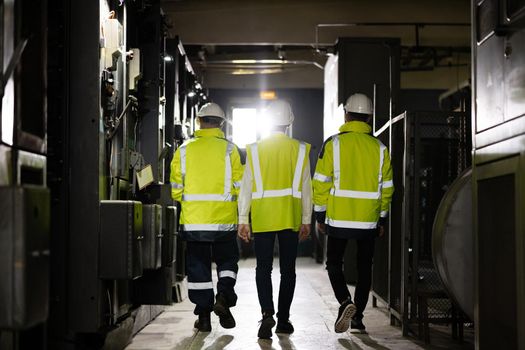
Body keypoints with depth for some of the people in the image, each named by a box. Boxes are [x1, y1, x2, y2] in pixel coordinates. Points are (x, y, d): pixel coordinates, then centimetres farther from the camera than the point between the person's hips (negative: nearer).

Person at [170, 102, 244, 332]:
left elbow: (176, 189, 3)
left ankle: (203, 315, 9)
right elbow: (239, 185, -5)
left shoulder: (185, 150, 2)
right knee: (227, 261, 15)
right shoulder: (229, 149, -3)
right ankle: (224, 296, -8)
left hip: (193, 219, 1)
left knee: (198, 265, 9)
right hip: (223, 218, -1)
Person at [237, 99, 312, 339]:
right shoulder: (299, 149, 2)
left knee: (263, 268, 4)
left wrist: (242, 219, 3)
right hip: (291, 217, 1)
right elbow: (305, 187, 3)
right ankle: (283, 319, 12)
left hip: (262, 218, 0)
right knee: (287, 269, 9)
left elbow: (246, 186, -1)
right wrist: (306, 220, 9)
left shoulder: (255, 149, 0)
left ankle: (267, 313, -15)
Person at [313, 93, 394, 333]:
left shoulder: (333, 144, -6)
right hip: (368, 221, 2)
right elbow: (386, 187, 8)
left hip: (338, 219, -2)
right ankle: (357, 317, 14)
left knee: (334, 264, 10)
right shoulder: (379, 148, 4)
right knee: (364, 268, 13)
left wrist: (319, 215, 4)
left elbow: (321, 183, -6)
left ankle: (345, 303, -13)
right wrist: (382, 219, 17)